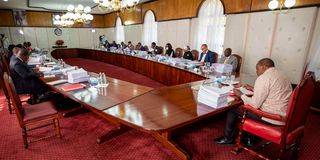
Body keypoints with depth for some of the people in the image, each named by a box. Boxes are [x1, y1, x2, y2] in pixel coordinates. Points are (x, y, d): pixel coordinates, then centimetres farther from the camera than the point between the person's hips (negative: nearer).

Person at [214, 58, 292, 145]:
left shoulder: (263, 78, -17)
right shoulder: (282, 76, 13)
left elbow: (255, 104, -18)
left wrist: (241, 95, -3)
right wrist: (253, 89, 25)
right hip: (284, 116, 10)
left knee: (233, 109, 3)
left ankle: (228, 138, 22)